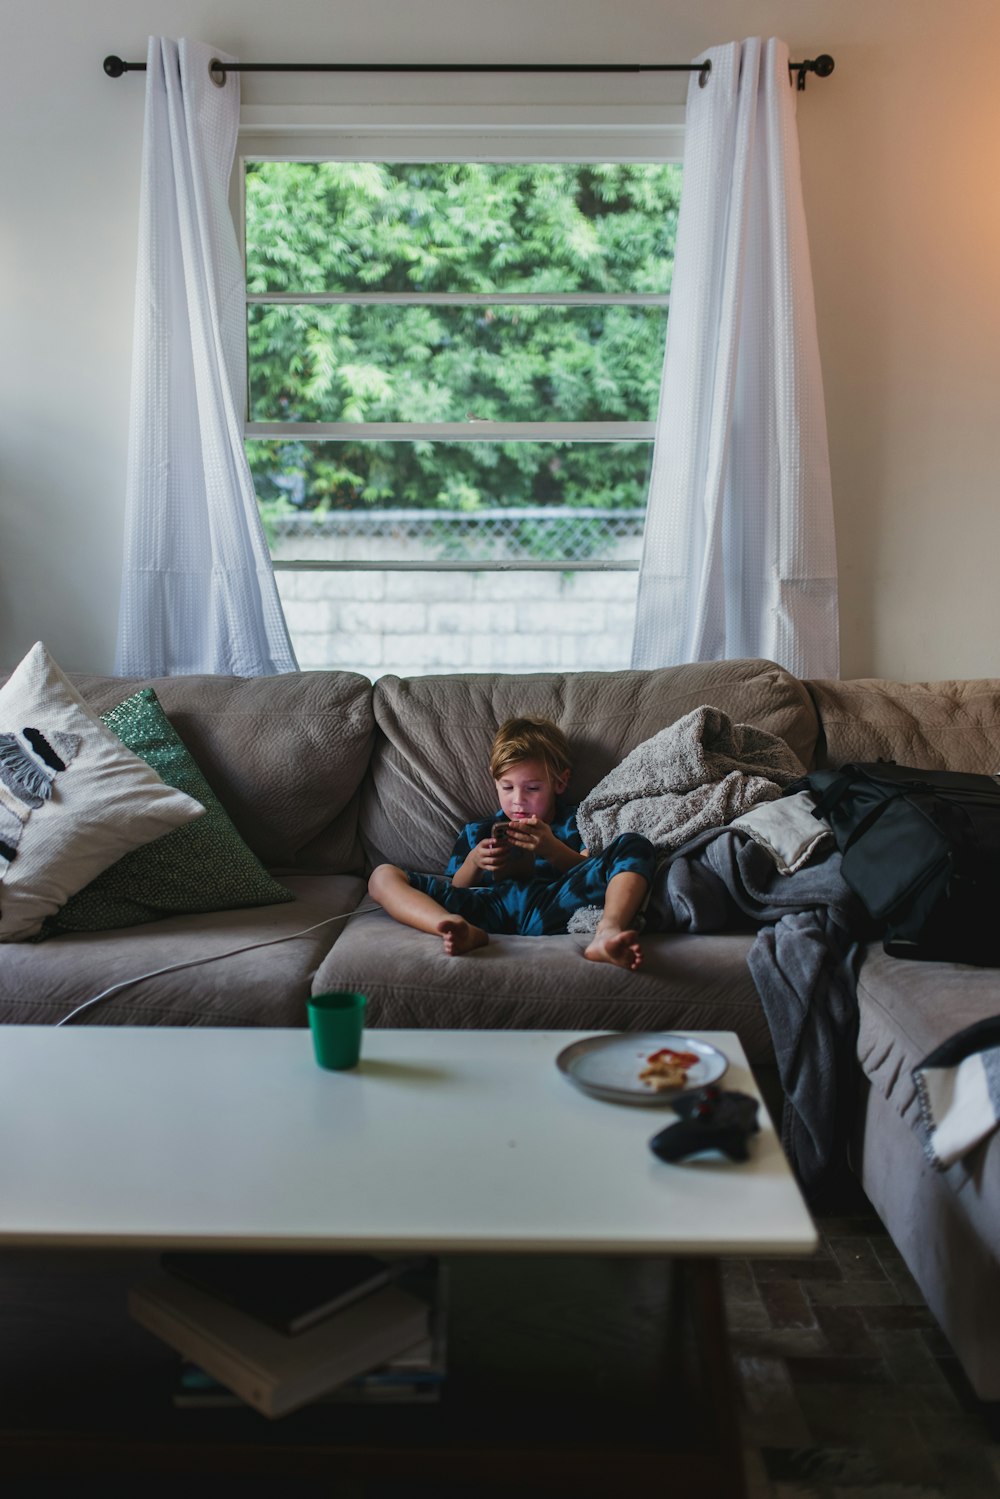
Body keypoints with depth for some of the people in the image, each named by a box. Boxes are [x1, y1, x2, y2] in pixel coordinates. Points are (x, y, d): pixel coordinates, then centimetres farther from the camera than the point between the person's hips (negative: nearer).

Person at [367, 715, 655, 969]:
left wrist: (553, 849, -5)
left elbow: (595, 875, 12)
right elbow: (453, 893, 23)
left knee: (634, 844, -15)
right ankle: (463, 931, -44)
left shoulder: (575, 823, 29)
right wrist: (473, 863, 2)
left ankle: (606, 933, -44)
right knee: (383, 876, -13)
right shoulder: (476, 833, 33)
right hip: (491, 906, 1)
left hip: (553, 902, -1)